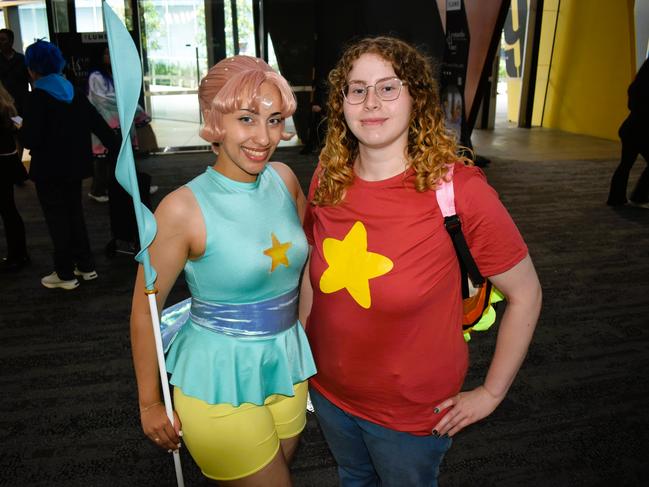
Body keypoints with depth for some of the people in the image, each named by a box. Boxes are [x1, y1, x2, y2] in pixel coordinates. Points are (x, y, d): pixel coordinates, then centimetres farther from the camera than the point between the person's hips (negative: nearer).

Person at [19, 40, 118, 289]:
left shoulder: (37, 97, -16)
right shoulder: (73, 91, 3)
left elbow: (31, 139, -18)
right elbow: (98, 123, 1)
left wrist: (18, 130, 3)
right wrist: (117, 147, 6)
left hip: (49, 169, -6)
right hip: (74, 165, 6)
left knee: (57, 219, 5)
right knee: (74, 214, 18)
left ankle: (65, 274, 14)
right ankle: (86, 266, 25)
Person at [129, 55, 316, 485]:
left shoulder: (284, 179, -6)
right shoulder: (183, 208, -20)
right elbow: (144, 309, -11)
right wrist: (150, 404, -3)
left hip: (286, 369, 6)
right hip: (220, 384, -5)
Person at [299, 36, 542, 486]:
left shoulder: (458, 189, -23)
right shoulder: (327, 179, -9)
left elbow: (525, 293, -14)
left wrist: (491, 393, -9)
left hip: (413, 412, -4)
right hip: (328, 391, 4)